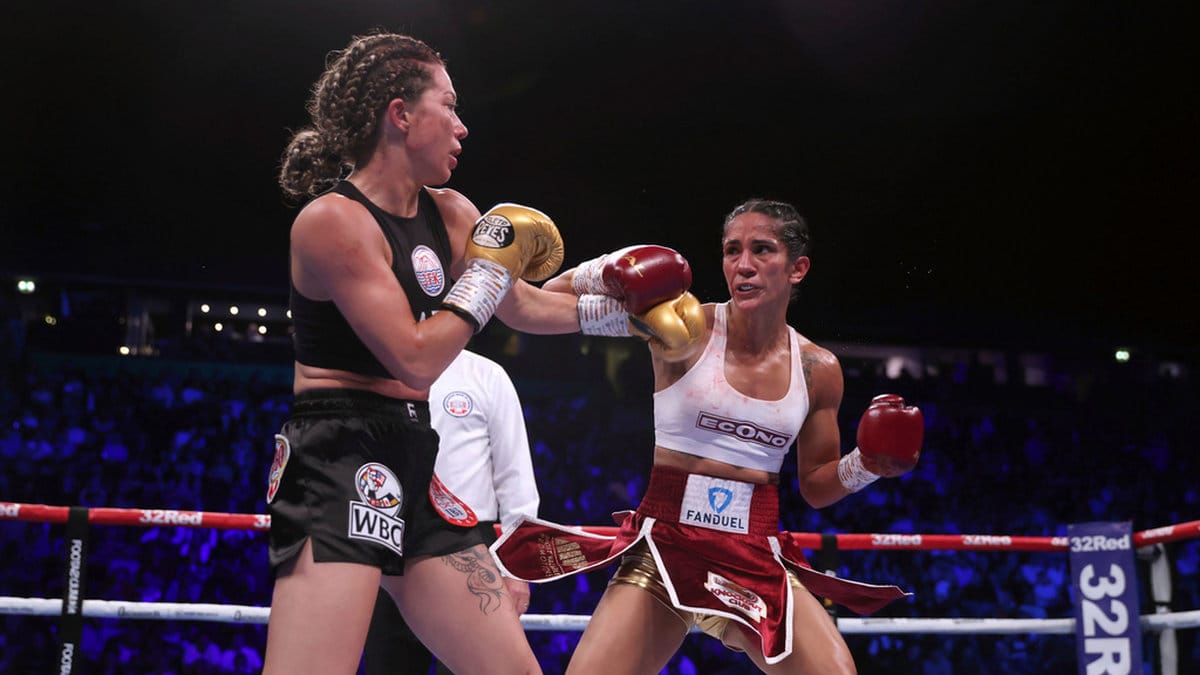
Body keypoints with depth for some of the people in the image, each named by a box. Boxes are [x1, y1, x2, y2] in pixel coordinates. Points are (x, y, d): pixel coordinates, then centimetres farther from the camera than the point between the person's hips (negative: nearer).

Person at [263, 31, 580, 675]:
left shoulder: (450, 213, 12)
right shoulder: (333, 219, -12)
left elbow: (527, 308, 26)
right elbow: (417, 360, -17)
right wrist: (488, 266, -7)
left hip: (412, 465, 9)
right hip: (336, 467, -9)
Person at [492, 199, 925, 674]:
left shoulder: (817, 369, 5)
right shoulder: (686, 327, -6)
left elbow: (816, 487, 16)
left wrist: (866, 464, -3)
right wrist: (605, 271, -24)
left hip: (758, 559, 3)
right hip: (665, 544, -2)